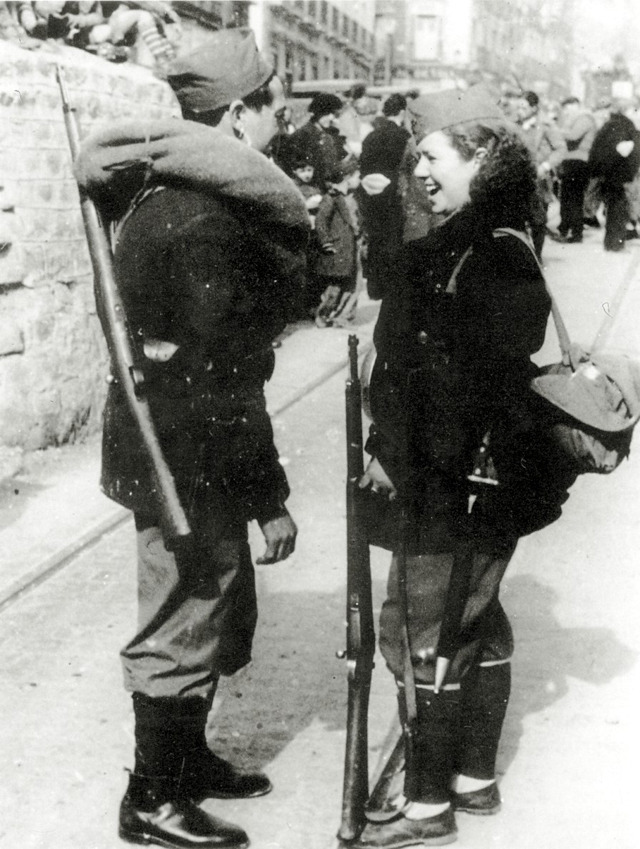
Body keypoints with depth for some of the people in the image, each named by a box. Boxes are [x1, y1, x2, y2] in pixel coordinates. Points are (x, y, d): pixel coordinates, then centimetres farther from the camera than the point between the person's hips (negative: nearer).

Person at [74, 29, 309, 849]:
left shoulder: (162, 189, 6)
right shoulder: (205, 219, -24)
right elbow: (222, 379, -24)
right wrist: (270, 499, -18)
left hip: (176, 441, 10)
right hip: (185, 453, -10)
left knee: (214, 607, 22)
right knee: (183, 627, 5)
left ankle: (187, 758, 40)